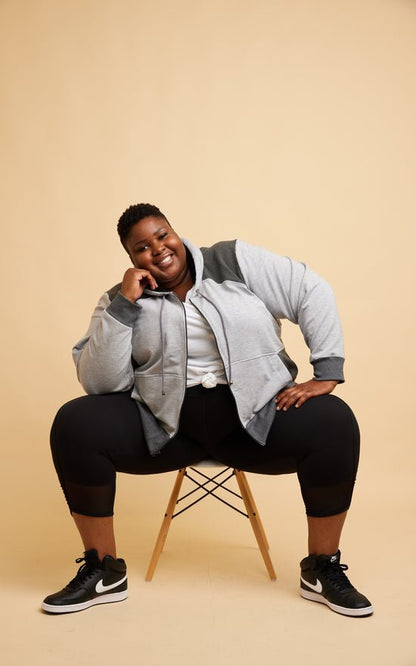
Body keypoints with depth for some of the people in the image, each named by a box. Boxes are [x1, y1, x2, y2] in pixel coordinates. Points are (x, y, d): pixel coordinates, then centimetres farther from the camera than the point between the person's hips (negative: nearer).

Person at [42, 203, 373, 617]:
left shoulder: (235, 261, 1)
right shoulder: (121, 301, 3)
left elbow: (313, 293, -1)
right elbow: (100, 383, -7)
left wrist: (327, 373, -10)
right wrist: (123, 305, -14)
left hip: (255, 415, -1)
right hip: (166, 424, 1)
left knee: (334, 424, -26)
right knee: (74, 424, -19)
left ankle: (322, 570, -4)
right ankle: (104, 571, -3)